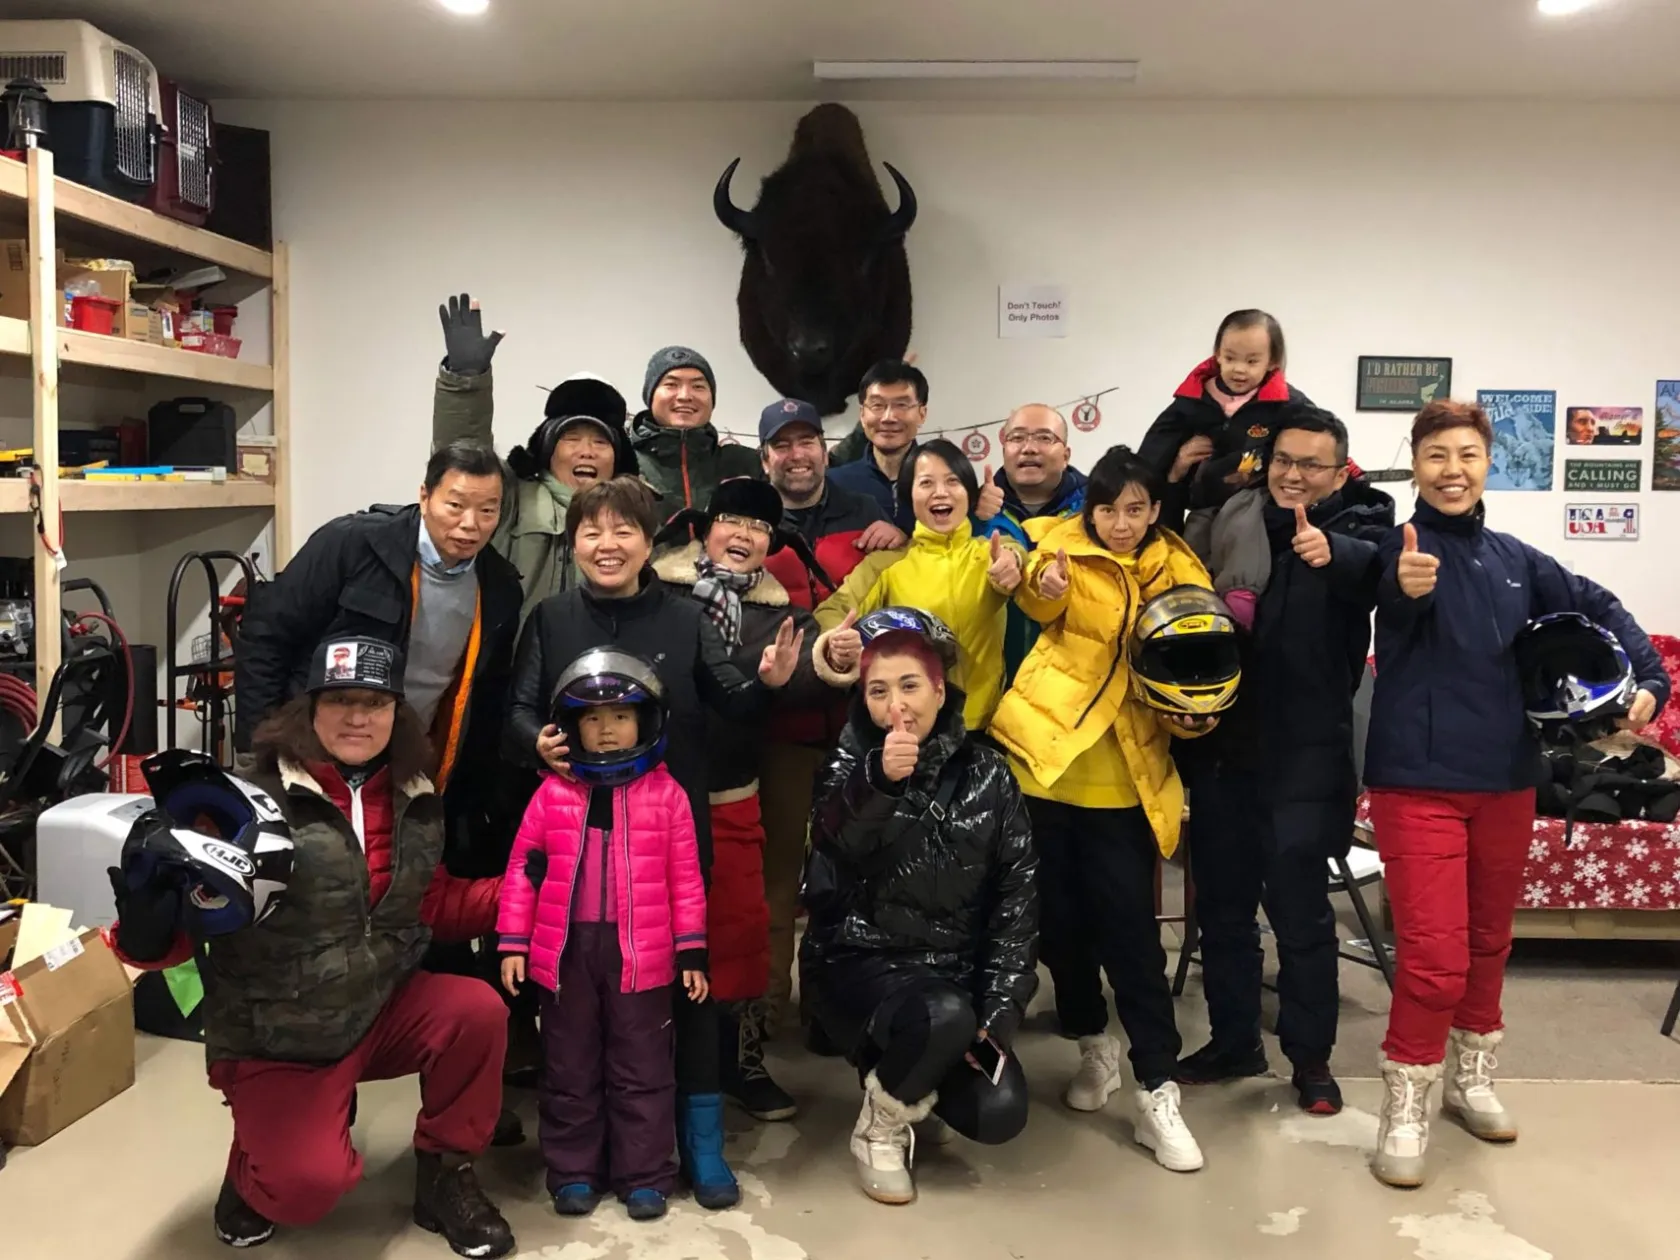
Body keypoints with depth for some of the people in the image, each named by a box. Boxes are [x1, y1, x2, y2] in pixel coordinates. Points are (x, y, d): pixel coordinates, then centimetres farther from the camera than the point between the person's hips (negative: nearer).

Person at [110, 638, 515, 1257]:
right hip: (276, 1039, -4)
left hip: (381, 1010, 5)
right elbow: (194, 915, -17)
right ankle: (254, 1171, 17)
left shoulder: (414, 805, 1)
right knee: (312, 1183, -23)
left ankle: (445, 1173, 3)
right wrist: (148, 930, -39)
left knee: (479, 1011, -22)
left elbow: (434, 904, 13)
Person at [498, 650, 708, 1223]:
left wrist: (692, 951, -1)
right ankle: (573, 1173, 27)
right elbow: (522, 869, 5)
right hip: (566, 949, 1)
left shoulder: (665, 794, -2)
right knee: (570, 1068, 13)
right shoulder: (553, 793, 1)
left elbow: (685, 879, 0)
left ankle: (644, 1175, 21)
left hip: (640, 953, -1)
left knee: (642, 1069, 8)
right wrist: (513, 943, 1)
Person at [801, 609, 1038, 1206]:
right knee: (944, 1015, -34)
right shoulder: (850, 764, -4)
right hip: (857, 961, -3)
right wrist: (877, 781, -44)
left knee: (999, 1113, -15)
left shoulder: (986, 774, 0)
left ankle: (906, 1080, 19)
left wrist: (1000, 1008, -6)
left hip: (952, 970, 3)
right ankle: (877, 1127, -2)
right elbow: (833, 853, -25)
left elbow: (1018, 894, 0)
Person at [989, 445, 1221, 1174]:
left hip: (1122, 777, 0)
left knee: (1129, 928, -2)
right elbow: (1040, 598, -14)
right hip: (1046, 755, 0)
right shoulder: (1063, 545, 2)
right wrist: (1045, 584, -36)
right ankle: (1093, 1047, 33)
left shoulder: (1179, 572, 5)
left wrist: (1192, 710, -11)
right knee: (1060, 916, 9)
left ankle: (1157, 1094, 8)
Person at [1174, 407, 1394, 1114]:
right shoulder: (1233, 522, 6)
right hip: (1223, 743, 5)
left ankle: (1311, 1057, 20)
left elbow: (1373, 567, -29)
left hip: (1306, 755, -4)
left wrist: (1331, 553, -49)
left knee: (1300, 910, 2)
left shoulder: (1357, 527, -5)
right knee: (1221, 904, 13)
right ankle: (1233, 1041, 30)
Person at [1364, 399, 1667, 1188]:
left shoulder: (1515, 560, 7)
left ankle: (1471, 1079, 38)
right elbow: (1392, 604, -29)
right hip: (1419, 779, -6)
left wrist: (1648, 679, 1)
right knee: (1434, 956, -8)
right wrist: (1406, 587, -53)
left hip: (1505, 778, 6)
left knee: (1489, 941, 18)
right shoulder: (1400, 548, -8)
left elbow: (1598, 608, 17)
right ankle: (1404, 1112, 9)